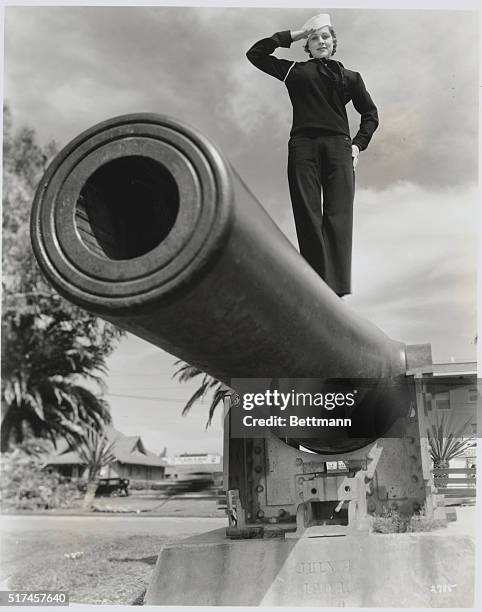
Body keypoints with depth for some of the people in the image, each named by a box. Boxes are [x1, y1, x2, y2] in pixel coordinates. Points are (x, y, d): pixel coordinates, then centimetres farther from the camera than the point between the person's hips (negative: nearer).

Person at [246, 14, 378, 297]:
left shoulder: (349, 77, 22)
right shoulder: (295, 70, 20)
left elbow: (370, 114, 25)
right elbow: (255, 53, 21)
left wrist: (358, 145, 11)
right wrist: (291, 36, 19)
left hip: (338, 146, 0)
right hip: (303, 146, 0)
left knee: (338, 217, -12)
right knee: (308, 218, -9)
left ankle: (337, 288, -16)